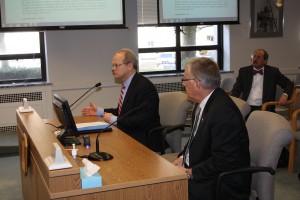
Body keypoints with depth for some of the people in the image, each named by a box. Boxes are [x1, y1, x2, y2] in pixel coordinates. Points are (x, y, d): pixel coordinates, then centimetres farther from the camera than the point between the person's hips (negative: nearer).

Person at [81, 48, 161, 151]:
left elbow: (142, 120, -23)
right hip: (127, 135, 8)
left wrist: (114, 119, -17)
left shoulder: (145, 86, -18)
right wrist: (99, 111, 14)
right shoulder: (128, 84, 10)